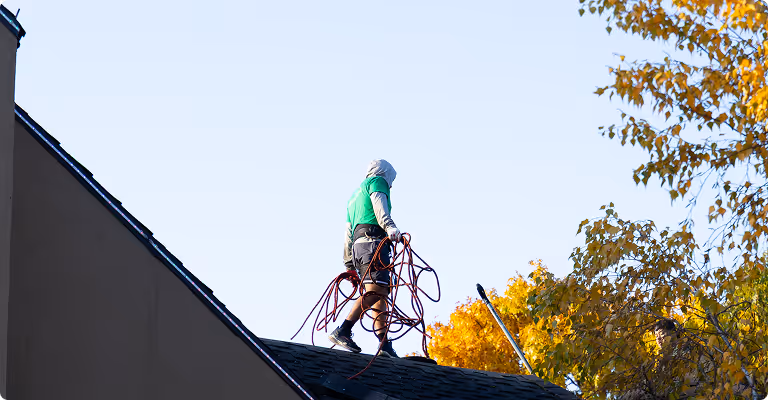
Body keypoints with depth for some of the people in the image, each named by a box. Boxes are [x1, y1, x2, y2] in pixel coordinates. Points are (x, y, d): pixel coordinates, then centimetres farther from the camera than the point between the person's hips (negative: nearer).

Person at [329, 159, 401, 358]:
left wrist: (349, 265, 36)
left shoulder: (356, 195, 36)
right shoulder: (377, 181, 11)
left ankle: (385, 344, -6)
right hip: (373, 240, -9)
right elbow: (379, 205, -12)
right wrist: (390, 227, -29)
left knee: (380, 294, 4)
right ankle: (342, 331, -33)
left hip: (358, 245, 9)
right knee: (375, 290, -21)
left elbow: (348, 234, 35)